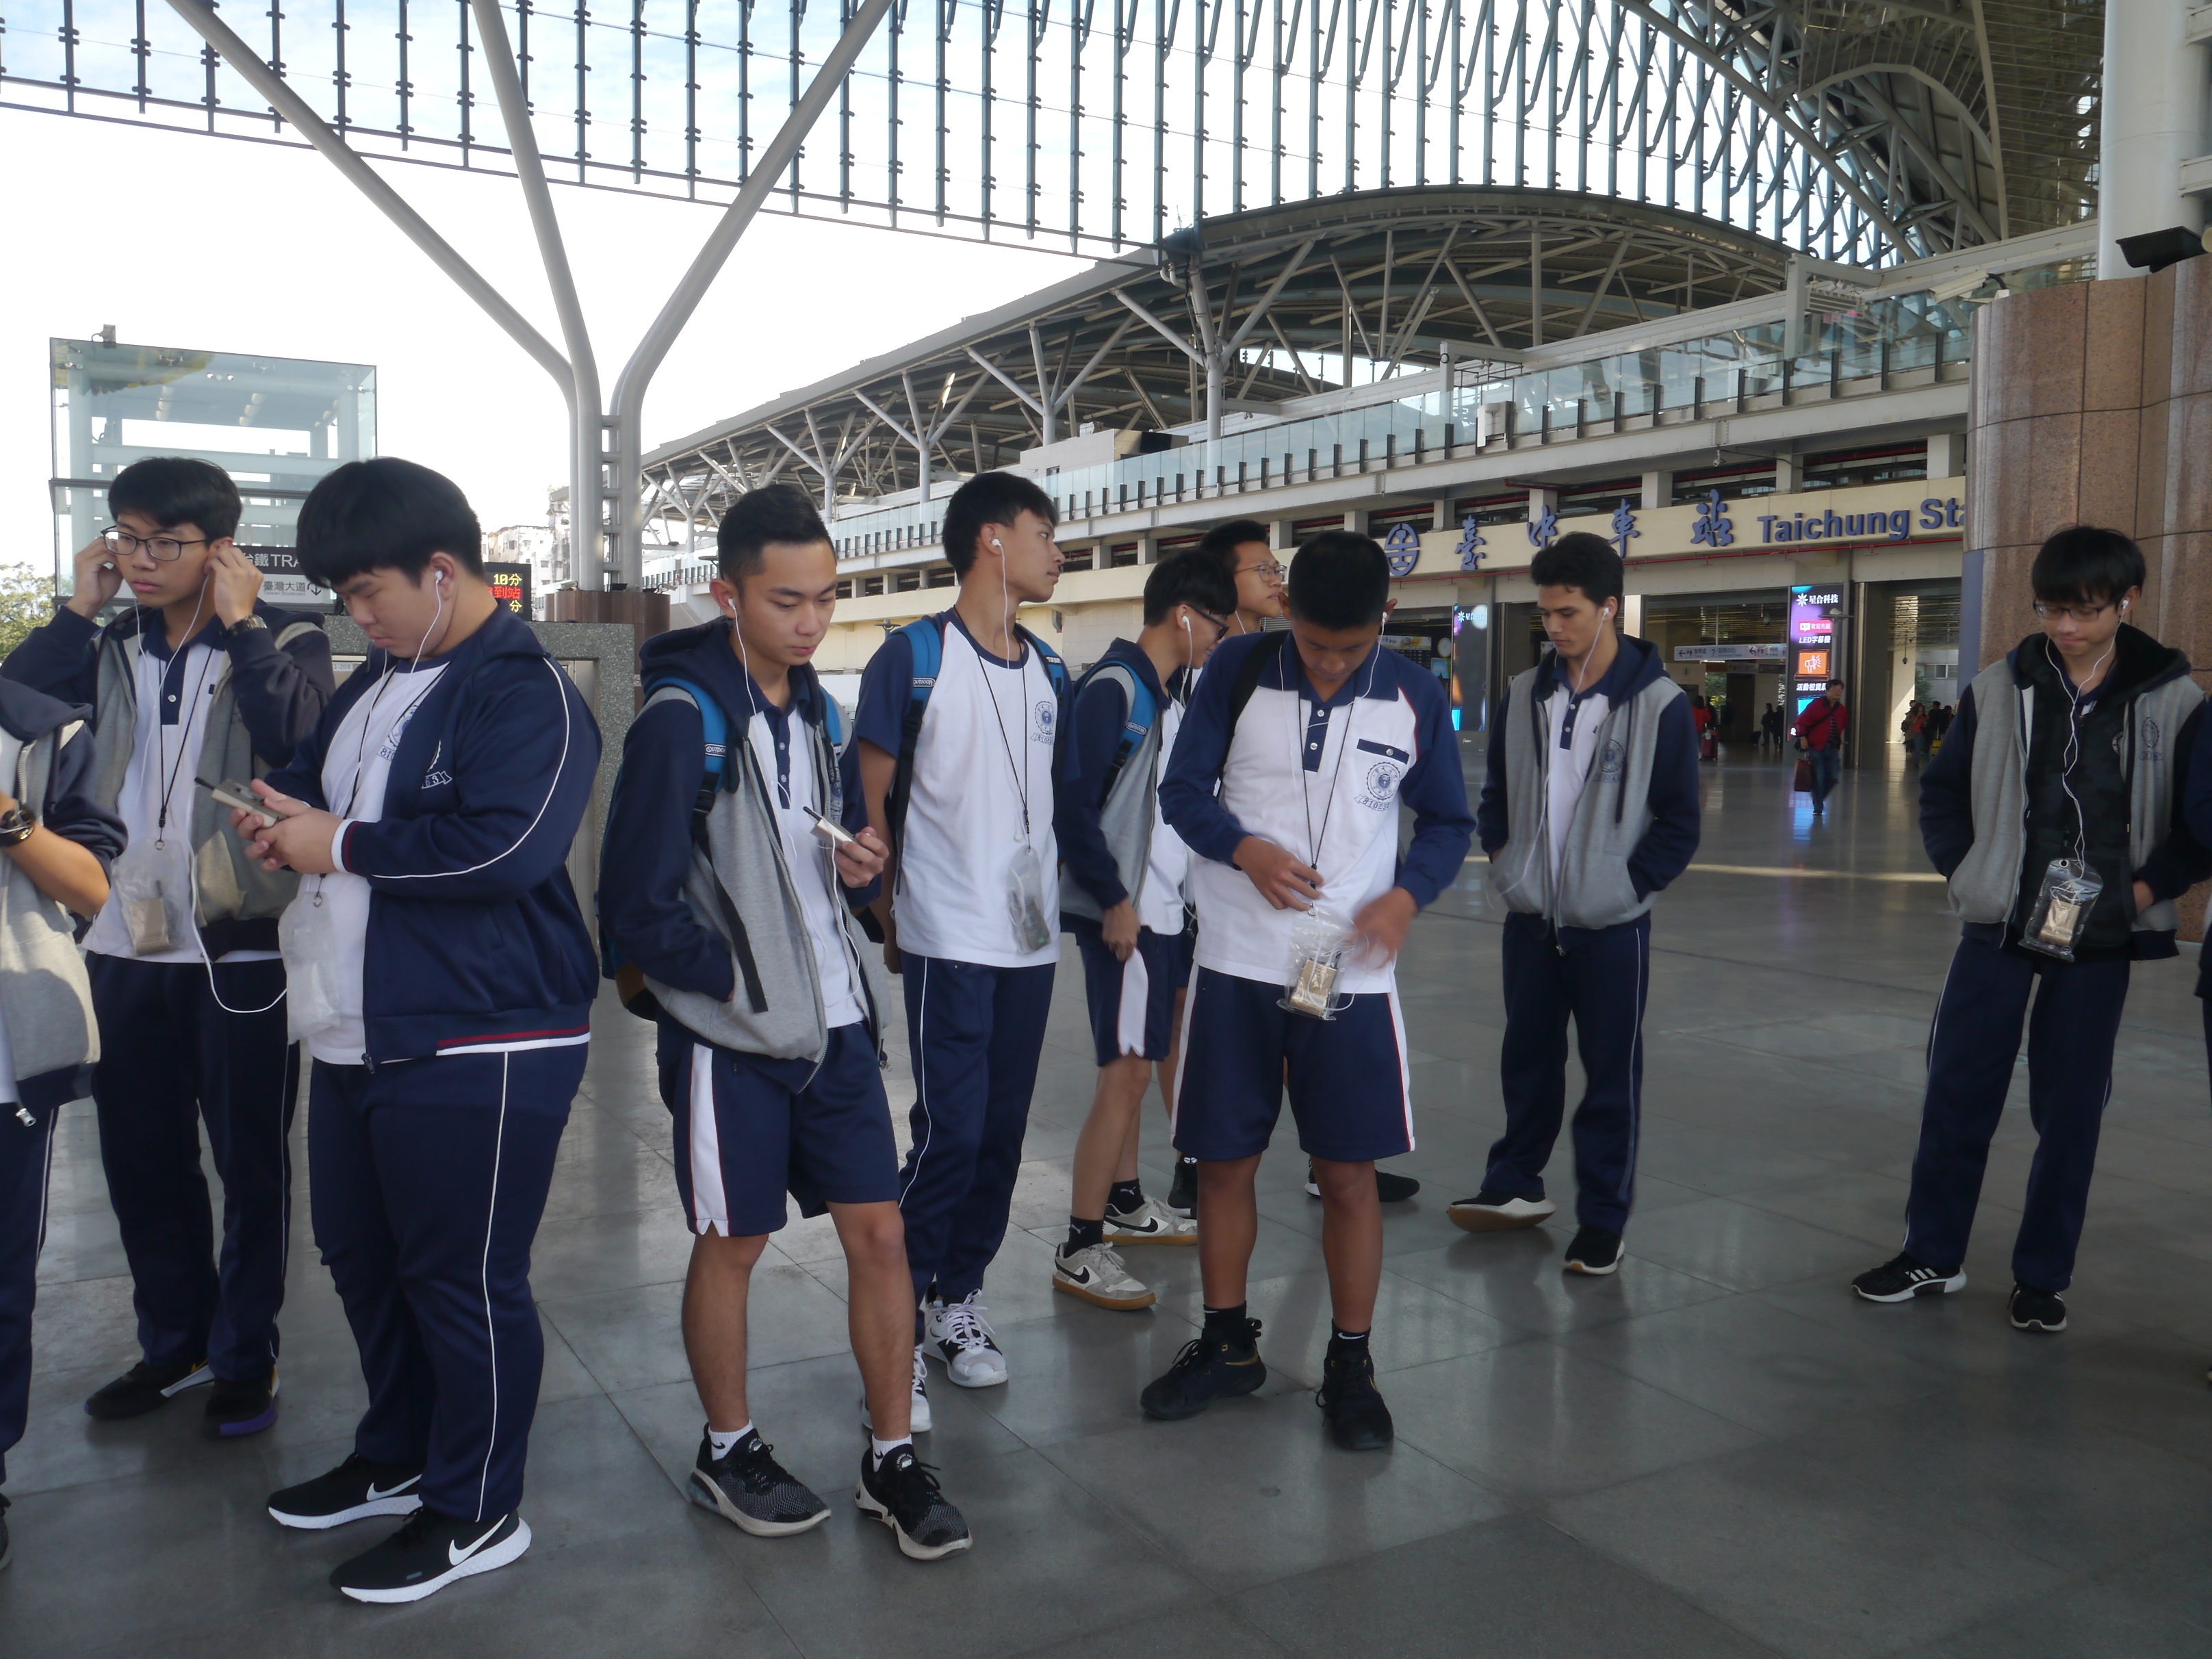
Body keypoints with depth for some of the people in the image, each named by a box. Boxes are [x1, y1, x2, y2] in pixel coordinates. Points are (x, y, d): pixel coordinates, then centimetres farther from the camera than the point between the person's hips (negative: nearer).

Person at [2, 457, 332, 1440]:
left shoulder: (283, 641, -4)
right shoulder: (109, 647, 10)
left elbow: (301, 740, -23)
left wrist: (240, 625, -17)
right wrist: (80, 609, -5)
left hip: (241, 949, -5)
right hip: (125, 948, 5)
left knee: (250, 1164, 7)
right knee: (142, 1164, 16)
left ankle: (246, 1355, 22)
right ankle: (174, 1343, 33)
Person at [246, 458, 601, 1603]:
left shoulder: (526, 694, -16)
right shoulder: (379, 680, 15)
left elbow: (503, 846, -29)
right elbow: (316, 769, 29)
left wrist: (341, 844, -17)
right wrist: (285, 810, 4)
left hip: (477, 1047, -10)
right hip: (357, 1035, 10)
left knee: (463, 1281, 2)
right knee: (362, 1258, 21)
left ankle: (474, 1513, 20)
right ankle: (398, 1458, 42)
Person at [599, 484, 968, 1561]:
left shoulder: (813, 705, 9)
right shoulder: (680, 718, -14)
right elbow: (638, 908, -15)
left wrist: (855, 863, 0)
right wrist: (742, 985, -11)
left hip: (835, 1018, 6)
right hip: (732, 1033, -6)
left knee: (879, 1231, 6)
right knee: (732, 1242, 10)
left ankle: (893, 1460, 21)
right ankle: (727, 1453, 30)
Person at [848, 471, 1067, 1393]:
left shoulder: (1049, 671, 13)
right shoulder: (915, 656, -6)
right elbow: (869, 797, -3)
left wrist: (1053, 897, 12)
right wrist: (892, 919, -2)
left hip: (1032, 938, 6)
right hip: (949, 939, -6)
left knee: (1003, 1129, 10)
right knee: (950, 1130, -6)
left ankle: (957, 1296, 24)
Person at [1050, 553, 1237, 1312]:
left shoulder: (1170, 693, 15)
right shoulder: (1111, 688, -14)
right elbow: (1073, 805, -19)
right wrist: (1114, 900, -18)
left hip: (1162, 909, 10)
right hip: (1120, 913, -9)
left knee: (1135, 1062, 18)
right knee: (1126, 1072, -8)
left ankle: (1125, 1203, 33)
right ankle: (1080, 1250, 0)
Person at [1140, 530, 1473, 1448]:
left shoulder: (1414, 697, 0)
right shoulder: (1238, 670, -2)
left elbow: (1447, 821, 8)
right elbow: (1182, 789, 2)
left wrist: (1406, 893, -12)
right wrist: (1244, 848, -18)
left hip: (1353, 971, 0)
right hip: (1236, 964, 1)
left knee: (1349, 1171, 3)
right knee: (1223, 1160, 9)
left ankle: (1351, 1365, 21)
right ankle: (1226, 1343, 30)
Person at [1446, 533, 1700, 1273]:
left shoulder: (1657, 704, -8)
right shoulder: (1525, 694, 4)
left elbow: (1679, 824, -4)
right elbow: (1495, 789, 16)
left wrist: (1628, 885, -10)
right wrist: (1505, 859, 4)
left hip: (1612, 927, -4)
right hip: (1530, 918, 4)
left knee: (1612, 1075, 6)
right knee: (1527, 1059, 16)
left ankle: (1603, 1219, 17)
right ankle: (1516, 1184, 33)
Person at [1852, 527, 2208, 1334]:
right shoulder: (1998, 689, 0)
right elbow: (1941, 792, 9)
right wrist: (1966, 872, 0)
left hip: (2099, 939, -1)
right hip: (1999, 929, 1)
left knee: (2071, 1109, 8)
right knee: (1958, 1092, 6)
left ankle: (2043, 1275, 23)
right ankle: (1933, 1252, 21)